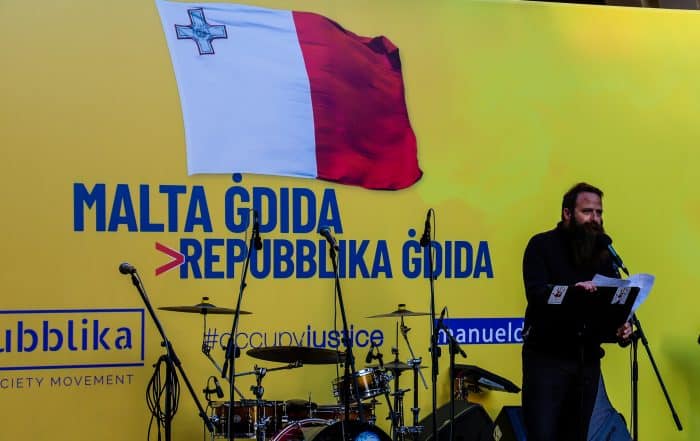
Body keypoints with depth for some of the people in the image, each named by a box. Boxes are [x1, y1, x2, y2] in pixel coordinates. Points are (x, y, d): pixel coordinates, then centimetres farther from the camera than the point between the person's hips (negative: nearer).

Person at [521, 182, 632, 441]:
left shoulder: (602, 251, 12)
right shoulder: (542, 245, -3)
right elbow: (537, 293, -17)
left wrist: (622, 325, -17)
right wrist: (573, 291, -35)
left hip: (587, 359, 5)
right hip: (546, 356, -5)